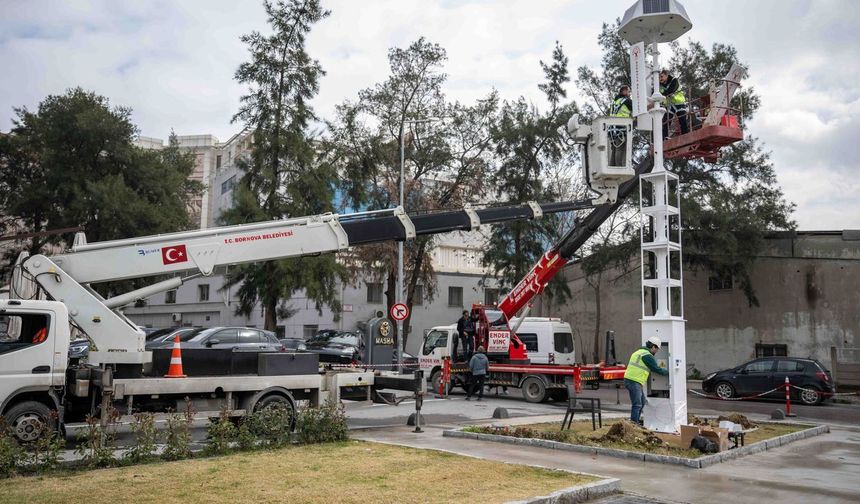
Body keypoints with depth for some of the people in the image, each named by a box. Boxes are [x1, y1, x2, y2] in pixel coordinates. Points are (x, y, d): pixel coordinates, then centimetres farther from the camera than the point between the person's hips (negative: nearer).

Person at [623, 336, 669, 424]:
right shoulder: (647, 355, -10)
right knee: (637, 404, -6)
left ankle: (636, 420, 26)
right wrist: (668, 372, 10)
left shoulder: (639, 352, 20)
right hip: (634, 382, -10)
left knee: (642, 402, 19)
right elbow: (656, 369, -5)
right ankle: (634, 423, -4)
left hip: (629, 379, 10)